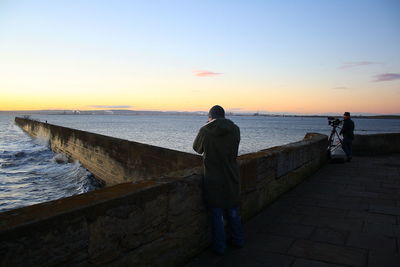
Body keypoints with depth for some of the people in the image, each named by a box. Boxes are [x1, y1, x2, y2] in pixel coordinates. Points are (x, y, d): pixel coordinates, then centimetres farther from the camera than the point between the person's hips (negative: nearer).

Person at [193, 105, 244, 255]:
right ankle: (237, 240, 34)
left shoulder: (205, 130, -13)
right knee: (233, 210, 20)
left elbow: (197, 148, 4)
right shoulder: (235, 129, -4)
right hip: (231, 177, 4)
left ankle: (219, 246, 20)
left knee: (216, 213, 9)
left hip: (213, 178, -3)